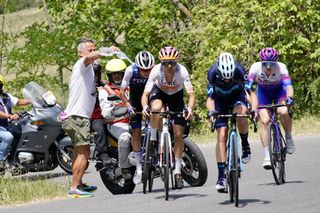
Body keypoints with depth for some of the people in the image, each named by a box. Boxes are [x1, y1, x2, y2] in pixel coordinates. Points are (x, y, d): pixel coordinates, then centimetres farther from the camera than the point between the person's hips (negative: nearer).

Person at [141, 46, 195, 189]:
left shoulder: (182, 71, -33)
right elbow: (145, 93, -33)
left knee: (178, 134, -6)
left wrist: (190, 109, -54)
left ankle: (177, 171, 6)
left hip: (176, 97, 1)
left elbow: (191, 94, -35)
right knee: (156, 108, -38)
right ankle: (153, 139, -13)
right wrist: (145, 107, -53)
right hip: (159, 92, -1)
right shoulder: (156, 70, -32)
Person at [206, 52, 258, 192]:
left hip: (237, 97, 0)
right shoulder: (213, 73, -32)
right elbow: (210, 98, -33)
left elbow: (251, 92, -34)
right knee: (221, 135, -13)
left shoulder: (239, 70, -32)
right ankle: (221, 176, -12)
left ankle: (245, 145, -9)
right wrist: (211, 111, -53)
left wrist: (254, 109, -51)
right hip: (220, 101, 0)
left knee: (241, 114, -35)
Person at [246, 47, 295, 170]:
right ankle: (267, 156, -9)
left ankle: (288, 137, -3)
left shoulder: (281, 67, -32)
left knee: (283, 112, -30)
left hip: (279, 91, -1)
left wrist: (289, 98, -59)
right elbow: (248, 86, -32)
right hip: (263, 92, 1)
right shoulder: (255, 67, -30)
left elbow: (288, 86, -40)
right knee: (264, 121, -16)